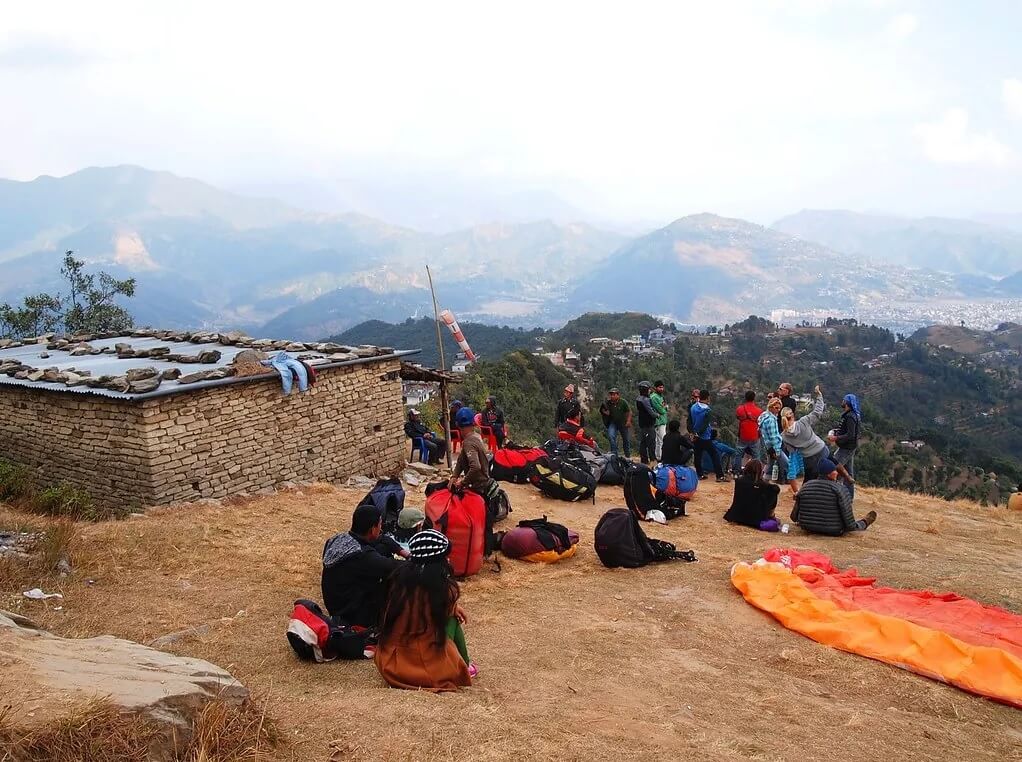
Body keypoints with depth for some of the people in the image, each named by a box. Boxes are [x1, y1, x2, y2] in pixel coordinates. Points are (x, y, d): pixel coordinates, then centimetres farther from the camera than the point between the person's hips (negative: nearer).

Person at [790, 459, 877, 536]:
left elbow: (794, 517, 4)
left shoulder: (805, 486, -4)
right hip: (834, 532, -3)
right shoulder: (840, 489, -16)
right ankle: (864, 523, 55)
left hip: (809, 529, 4)